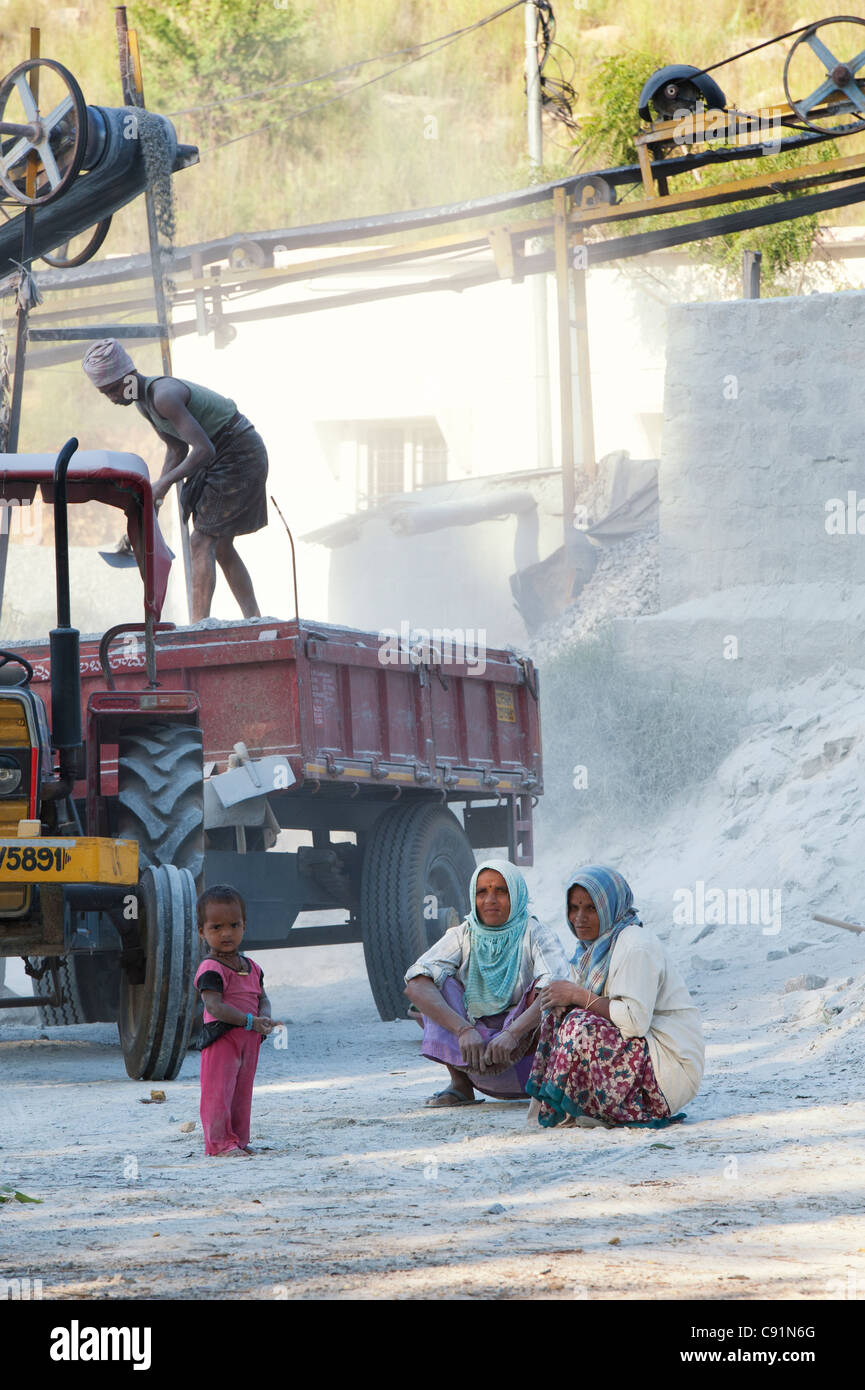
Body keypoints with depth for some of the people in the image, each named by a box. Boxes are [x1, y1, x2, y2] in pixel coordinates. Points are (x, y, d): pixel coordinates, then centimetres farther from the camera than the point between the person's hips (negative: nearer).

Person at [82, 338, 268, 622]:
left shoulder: (163, 396, -25)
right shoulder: (143, 399, 7)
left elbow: (203, 450, -31)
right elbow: (177, 450, 18)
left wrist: (163, 484, -27)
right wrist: (154, 495, 9)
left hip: (240, 455, -10)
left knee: (202, 541, -14)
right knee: (221, 547, 14)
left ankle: (199, 625, -19)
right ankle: (253, 620, 18)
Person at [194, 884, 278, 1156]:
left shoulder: (251, 967, 13)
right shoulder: (210, 970, -14)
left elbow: (262, 997, 17)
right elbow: (214, 1005, -23)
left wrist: (265, 1017, -7)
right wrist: (250, 1021, -27)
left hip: (249, 1039, 8)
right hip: (221, 1038, -8)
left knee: (242, 1092, 13)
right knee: (219, 1091, -8)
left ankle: (238, 1139, 21)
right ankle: (220, 1142, -4)